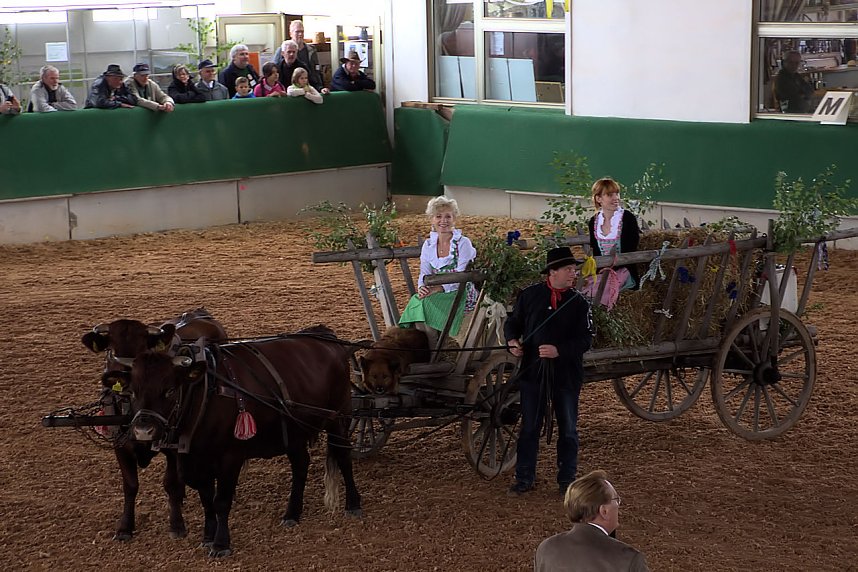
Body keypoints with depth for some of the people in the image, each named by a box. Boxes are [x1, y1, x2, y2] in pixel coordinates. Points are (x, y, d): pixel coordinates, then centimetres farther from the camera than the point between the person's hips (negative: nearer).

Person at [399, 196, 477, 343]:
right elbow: (424, 274, 5)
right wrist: (422, 287, -19)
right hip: (436, 294, 4)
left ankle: (432, 347, -17)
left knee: (426, 304, -29)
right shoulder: (428, 245, 10)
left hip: (462, 294, -4)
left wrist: (439, 288, -27)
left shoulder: (463, 243, -6)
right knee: (416, 302, -26)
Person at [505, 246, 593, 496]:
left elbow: (585, 339, -8)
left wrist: (559, 351, -22)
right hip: (533, 372, 0)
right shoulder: (529, 295, 0)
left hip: (566, 374, 0)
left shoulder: (579, 302, -3)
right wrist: (512, 341, -10)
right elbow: (513, 322, 11)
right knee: (529, 428, 8)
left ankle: (567, 478, 22)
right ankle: (524, 478, 18)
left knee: (568, 429, 9)